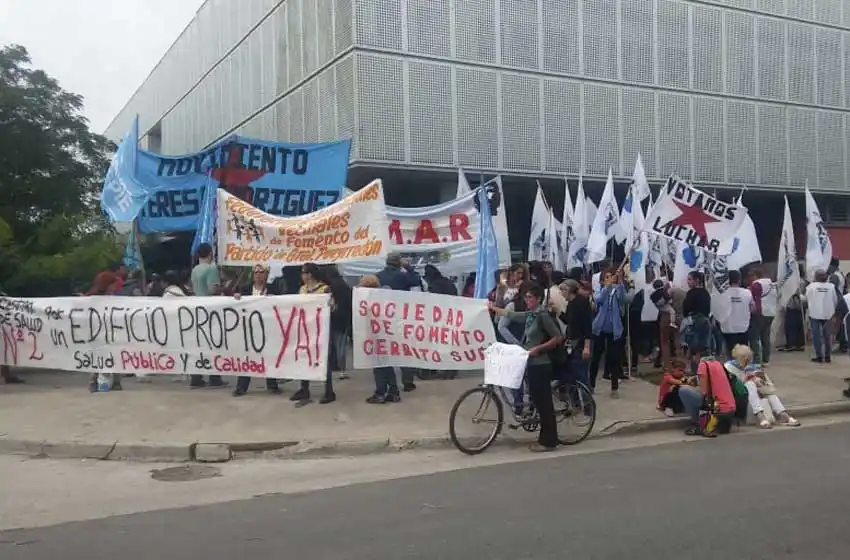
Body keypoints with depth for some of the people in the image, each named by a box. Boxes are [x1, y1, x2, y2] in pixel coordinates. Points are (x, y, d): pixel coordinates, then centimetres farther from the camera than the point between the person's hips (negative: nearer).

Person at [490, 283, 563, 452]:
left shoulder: (543, 315, -14)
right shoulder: (529, 315, 10)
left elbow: (558, 337, -16)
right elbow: (510, 314, 25)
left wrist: (538, 348, -20)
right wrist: (493, 308, 31)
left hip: (541, 365, -9)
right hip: (532, 363, 9)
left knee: (544, 403, -2)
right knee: (538, 401, 12)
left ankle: (549, 441, 4)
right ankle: (545, 438, 20)